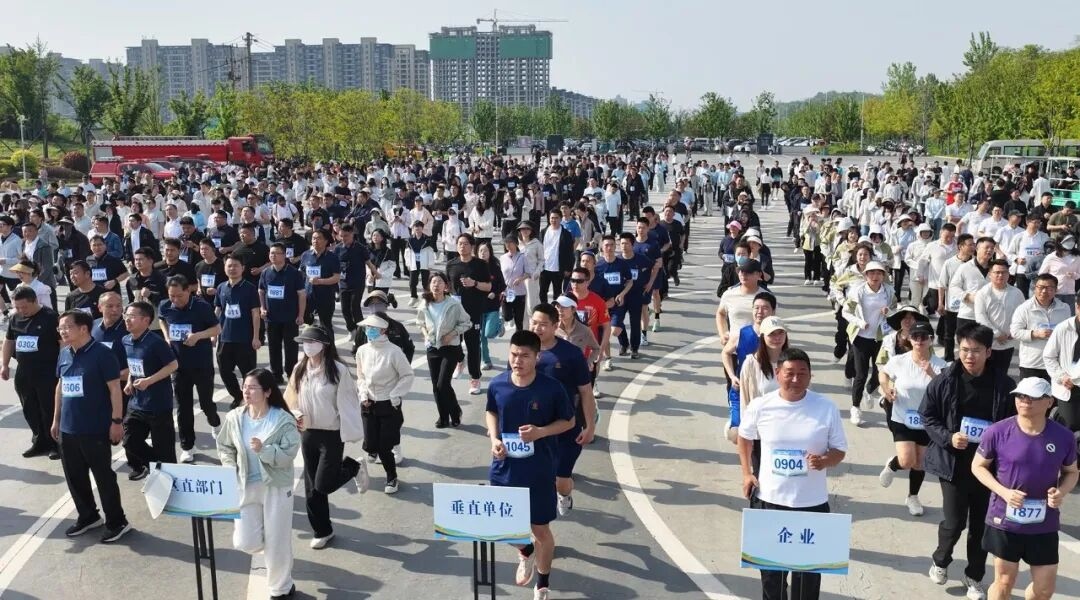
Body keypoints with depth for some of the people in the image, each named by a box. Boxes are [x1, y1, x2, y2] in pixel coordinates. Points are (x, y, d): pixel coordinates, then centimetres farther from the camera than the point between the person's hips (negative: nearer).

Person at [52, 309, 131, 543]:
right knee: (74, 476, 16)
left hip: (95, 430, -7)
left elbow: (114, 388, -14)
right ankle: (88, 516, 34)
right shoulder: (64, 354, 7)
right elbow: (60, 387, 17)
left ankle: (117, 522, 14)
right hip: (68, 429, 7)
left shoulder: (102, 354, -14)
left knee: (104, 476, 2)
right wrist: (56, 419, 18)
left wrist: (116, 421, -16)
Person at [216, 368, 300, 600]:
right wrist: (230, 470, -3)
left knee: (277, 542, 6)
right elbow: (225, 447, 10)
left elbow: (288, 455, -17)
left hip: (276, 487, -3)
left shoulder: (283, 420, -15)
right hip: (245, 486, 3)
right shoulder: (234, 418, -3)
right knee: (245, 542, -1)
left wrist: (263, 449, -30)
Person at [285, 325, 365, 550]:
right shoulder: (299, 369, 0)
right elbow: (291, 399, 9)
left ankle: (354, 467, 24)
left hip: (332, 434, -5)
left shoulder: (338, 370, -15)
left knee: (323, 485, -5)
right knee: (311, 487, 10)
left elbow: (347, 403, -11)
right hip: (308, 434, 5)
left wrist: (352, 433, -11)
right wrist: (297, 415, -11)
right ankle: (321, 531, 26)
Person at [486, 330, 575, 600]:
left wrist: (540, 432, -21)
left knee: (541, 529, 10)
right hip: (503, 469, 3)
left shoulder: (552, 389, -17)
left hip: (539, 471, -3)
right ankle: (526, 552, 52)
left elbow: (569, 421, -4)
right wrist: (494, 439, -8)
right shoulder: (497, 384, -9)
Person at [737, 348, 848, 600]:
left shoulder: (826, 408, -9)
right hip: (768, 500, 1)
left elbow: (840, 450, -1)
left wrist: (824, 461, -22)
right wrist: (747, 473, 4)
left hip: (812, 503, -1)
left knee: (808, 568, 11)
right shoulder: (760, 406, -7)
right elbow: (745, 437, 12)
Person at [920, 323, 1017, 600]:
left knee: (981, 525, 12)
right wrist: (948, 437, -15)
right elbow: (927, 416, 0)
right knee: (954, 523, 1)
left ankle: (974, 576, 33)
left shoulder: (1003, 385, -7)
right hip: (954, 464, -1)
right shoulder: (944, 381, -9)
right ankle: (940, 561, 32)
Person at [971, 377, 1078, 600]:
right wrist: (1004, 492, -18)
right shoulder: (998, 432, -15)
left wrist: (1061, 492, -14)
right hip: (1005, 521, -2)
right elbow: (978, 466, -2)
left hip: (1044, 525, 2)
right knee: (1004, 582, 11)